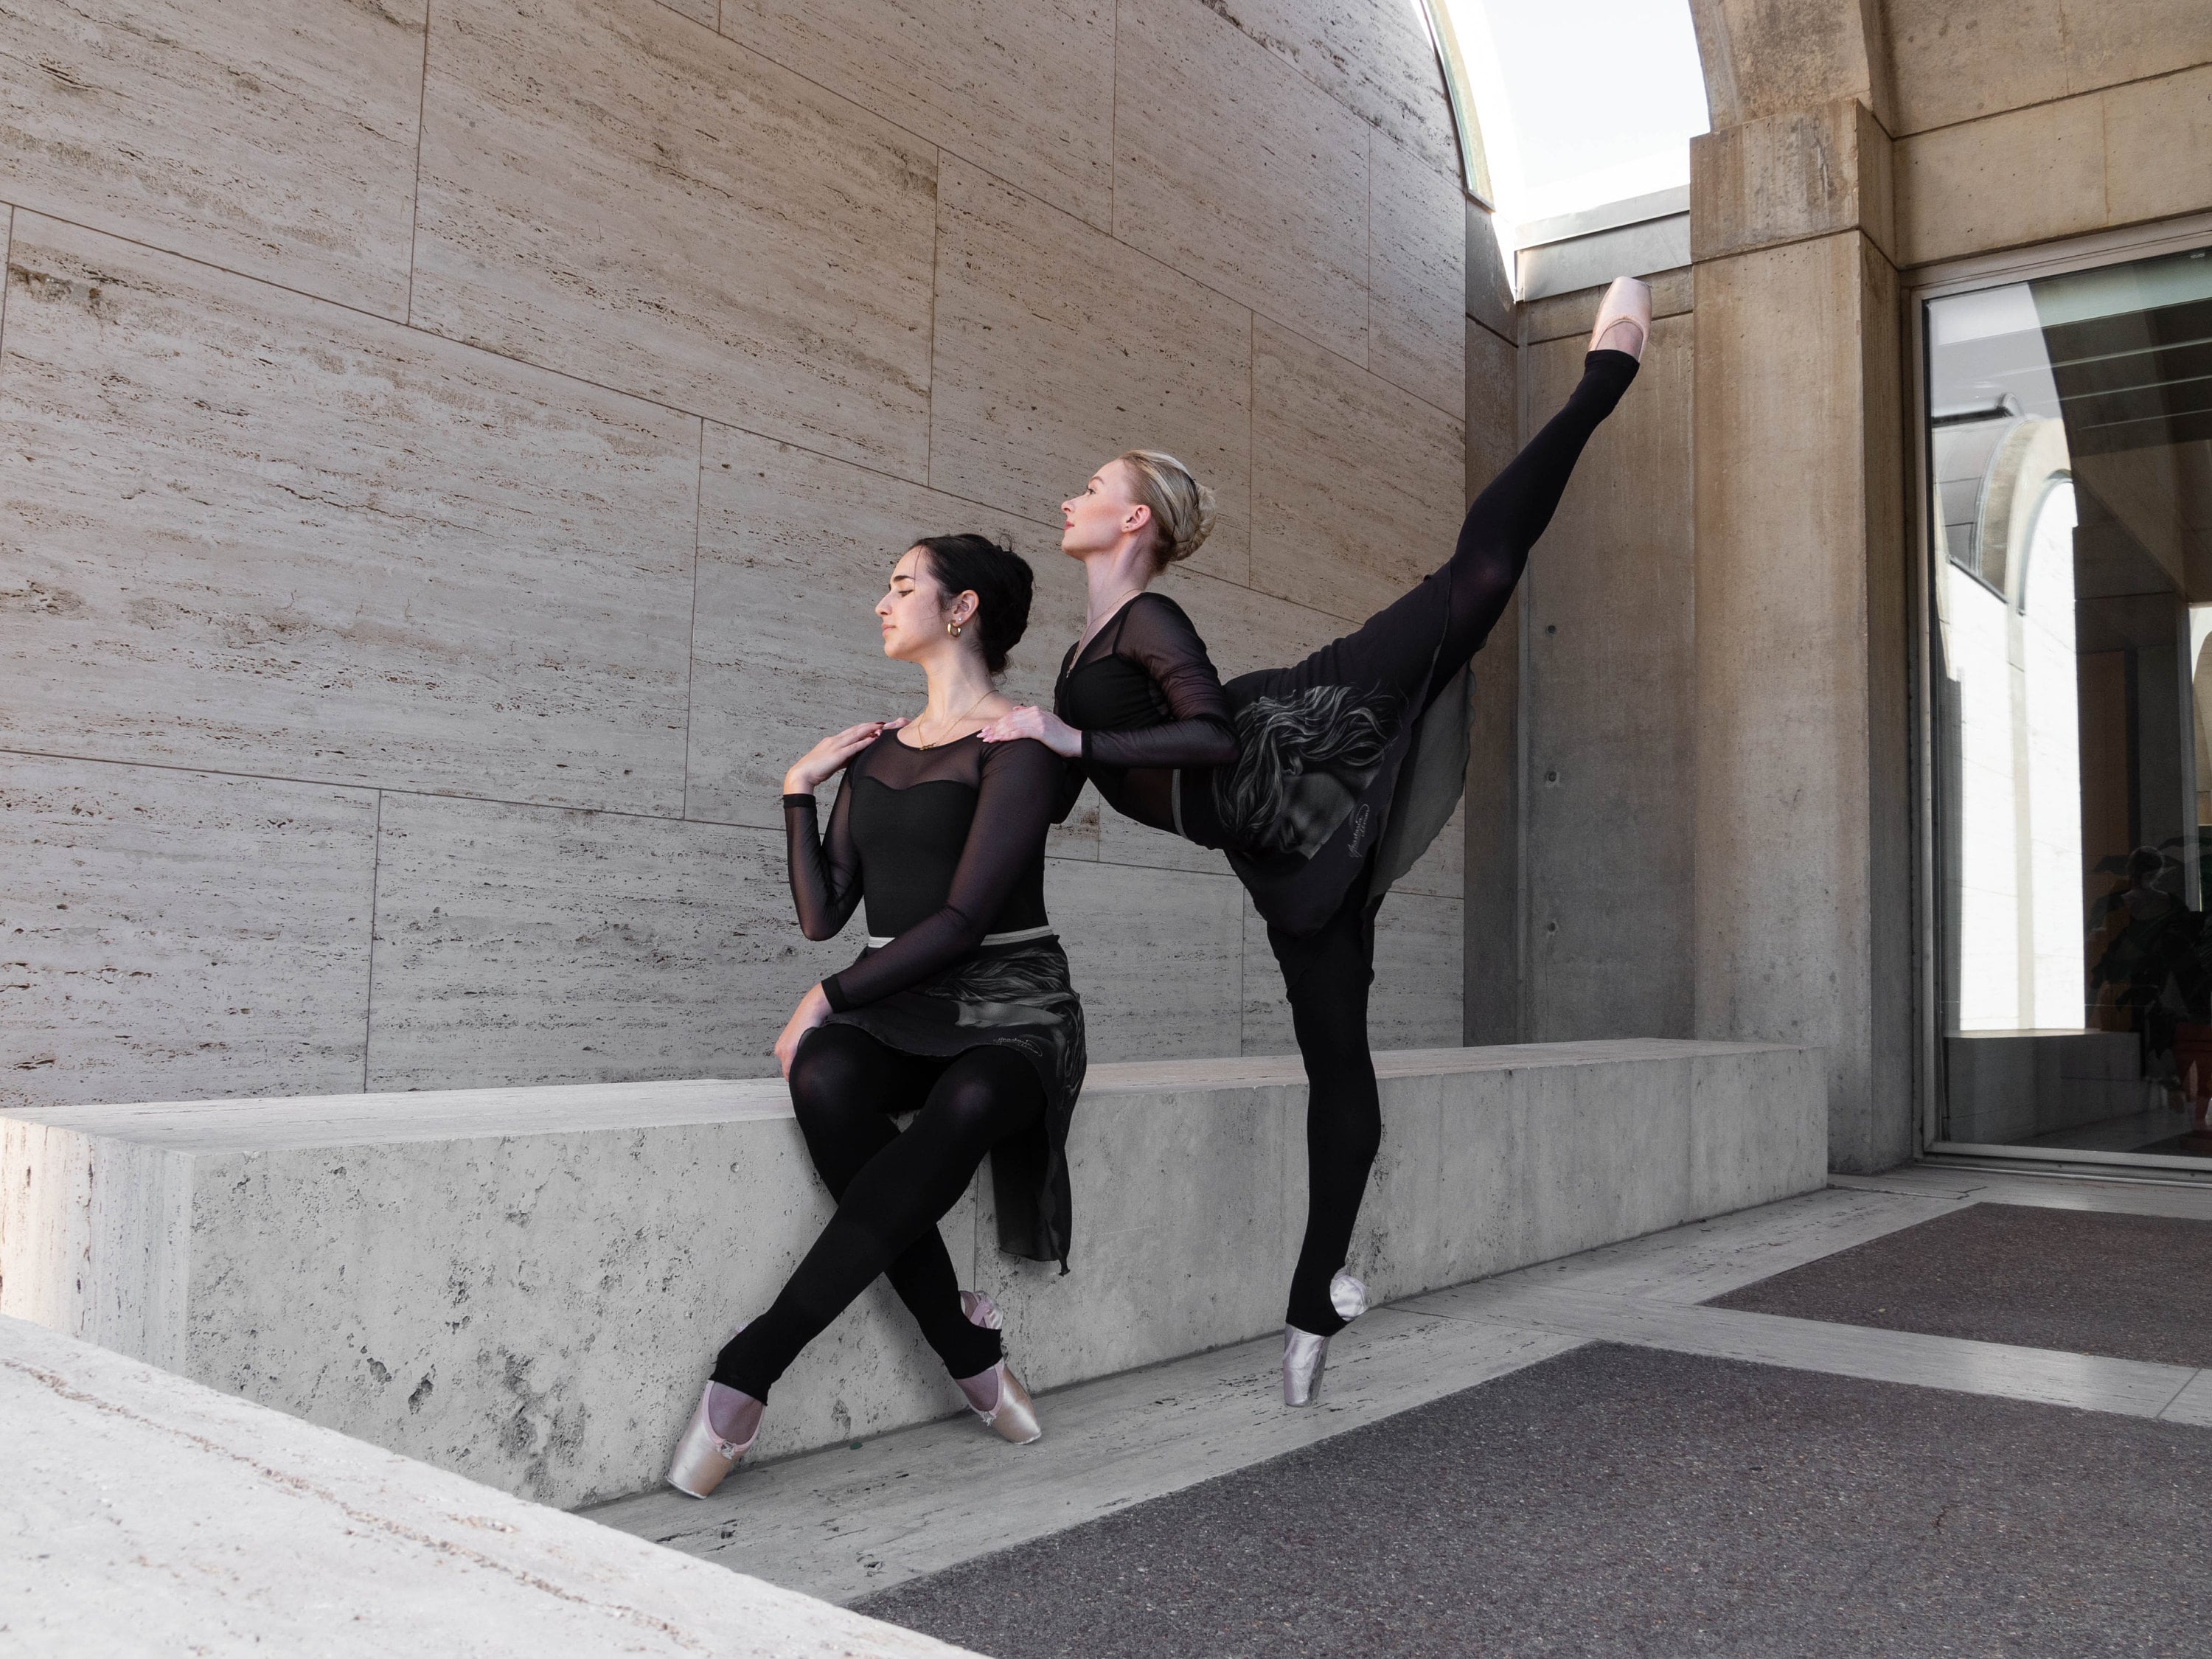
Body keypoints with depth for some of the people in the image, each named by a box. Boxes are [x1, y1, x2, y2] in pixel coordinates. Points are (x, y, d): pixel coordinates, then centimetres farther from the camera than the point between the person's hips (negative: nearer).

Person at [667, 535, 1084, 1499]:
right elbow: (823, 915, 14)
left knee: (968, 1106, -39)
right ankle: (968, 1351, -20)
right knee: (826, 1081, -31)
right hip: (897, 1007, 5)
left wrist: (829, 996, -11)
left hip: (1005, 1002, -4)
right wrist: (799, 793, 7)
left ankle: (750, 1367, -36)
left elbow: (965, 919, -12)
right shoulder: (876, 750, 17)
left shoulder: (1015, 743, -3)